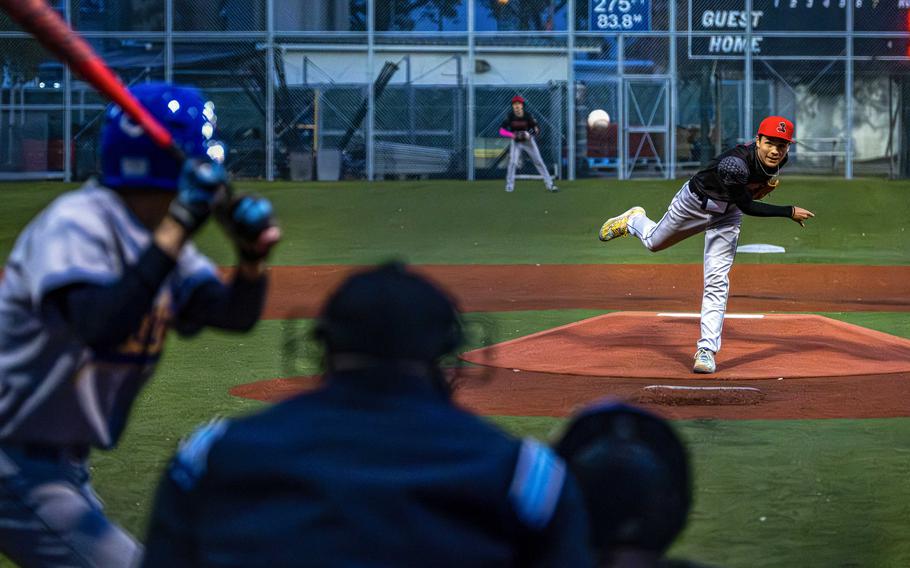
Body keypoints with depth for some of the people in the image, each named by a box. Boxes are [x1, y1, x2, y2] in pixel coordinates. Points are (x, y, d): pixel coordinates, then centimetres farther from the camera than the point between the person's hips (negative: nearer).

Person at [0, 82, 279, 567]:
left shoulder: (160, 234, 6)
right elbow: (102, 327, -37)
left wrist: (252, 257, -14)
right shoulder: (76, 222, -20)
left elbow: (235, 314, 6)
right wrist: (177, 230, -35)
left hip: (64, 465, 9)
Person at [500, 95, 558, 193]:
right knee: (513, 162, -13)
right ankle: (509, 186, -1)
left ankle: (549, 185, 6)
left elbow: (537, 129, -16)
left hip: (528, 141, 0)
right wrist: (512, 135, -33)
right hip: (515, 142, 0)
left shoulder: (528, 115, -19)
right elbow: (501, 130, -16)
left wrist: (529, 134, -35)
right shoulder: (510, 116, -16)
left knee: (539, 162, 1)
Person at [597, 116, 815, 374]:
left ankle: (707, 349, -5)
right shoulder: (736, 163, -43)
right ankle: (634, 221, 58)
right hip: (695, 203, -4)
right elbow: (746, 206, -35)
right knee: (654, 242, 23)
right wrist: (789, 212, -38)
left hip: (727, 214, 4)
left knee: (717, 281, -8)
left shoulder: (778, 158, -22)